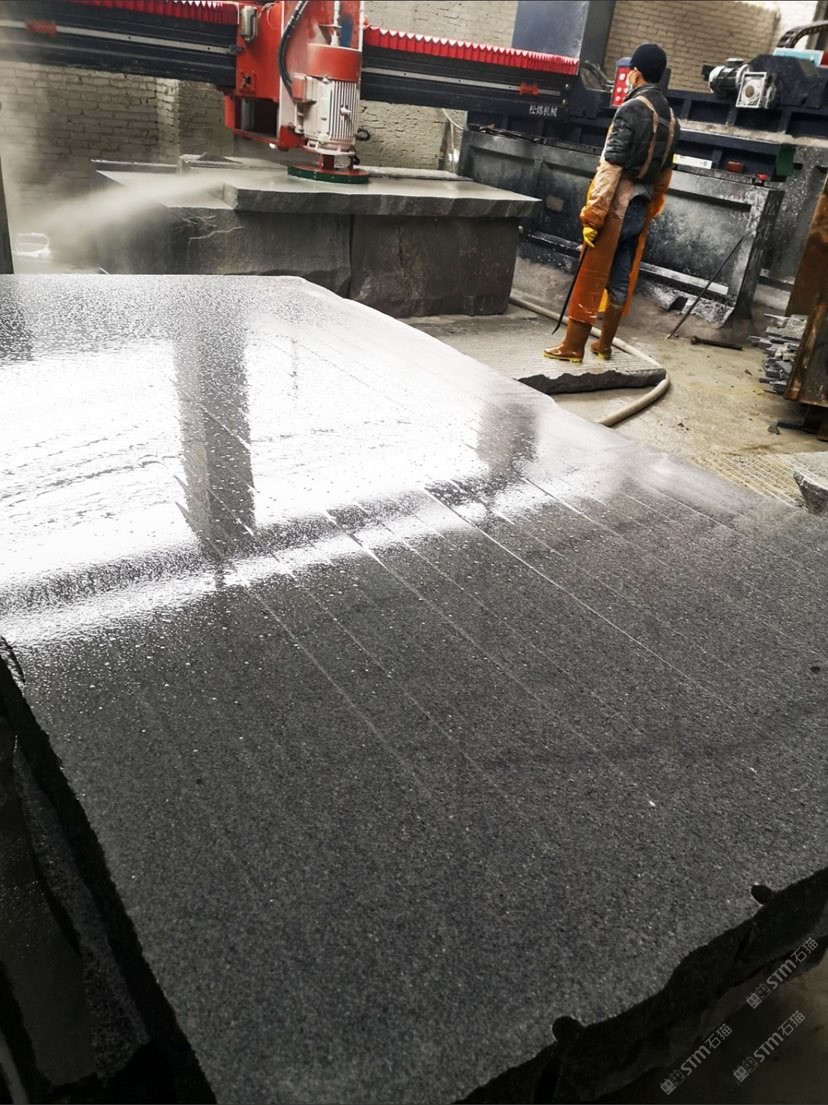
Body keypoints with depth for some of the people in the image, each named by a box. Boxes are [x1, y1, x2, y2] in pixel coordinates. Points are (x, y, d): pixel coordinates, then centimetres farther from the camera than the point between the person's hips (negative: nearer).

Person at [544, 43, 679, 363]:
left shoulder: (631, 110, -12)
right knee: (621, 280, 11)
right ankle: (604, 344, 18)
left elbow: (610, 168, -18)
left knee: (590, 278, -4)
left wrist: (592, 215, -19)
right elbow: (664, 175, 15)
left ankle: (573, 346, -1)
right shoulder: (670, 117, 12)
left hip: (616, 207, -7)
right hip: (640, 209, 8)